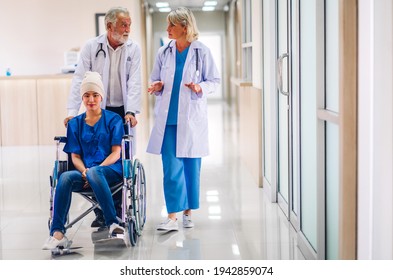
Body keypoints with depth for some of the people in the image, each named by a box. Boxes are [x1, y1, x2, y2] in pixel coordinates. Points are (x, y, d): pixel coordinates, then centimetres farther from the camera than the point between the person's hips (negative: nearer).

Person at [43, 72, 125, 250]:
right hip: (84, 172, 3)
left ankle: (112, 223, -35)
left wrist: (94, 169, -16)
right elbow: (75, 156, 11)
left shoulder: (113, 119, 7)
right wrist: (84, 172, -12)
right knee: (65, 177, -31)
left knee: (94, 173, -39)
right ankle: (57, 233, -34)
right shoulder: (75, 124, 16)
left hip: (110, 170, -3)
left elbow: (116, 153, 0)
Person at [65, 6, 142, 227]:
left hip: (122, 112, 0)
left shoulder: (133, 49, -1)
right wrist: (73, 112, -13)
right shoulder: (92, 47, -3)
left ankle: (119, 209, 12)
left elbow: (134, 83, -7)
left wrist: (131, 111, -18)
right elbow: (79, 80, -6)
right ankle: (101, 211, 10)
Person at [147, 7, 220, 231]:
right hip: (168, 118, 2)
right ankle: (172, 217, -3)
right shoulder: (164, 52, 7)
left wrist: (200, 88, -16)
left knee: (191, 166, 8)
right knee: (171, 167, -5)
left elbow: (214, 81, 3)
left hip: (192, 118, -1)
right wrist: (157, 86, -5)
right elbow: (156, 80, 17)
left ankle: (188, 212, 23)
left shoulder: (202, 51, -2)